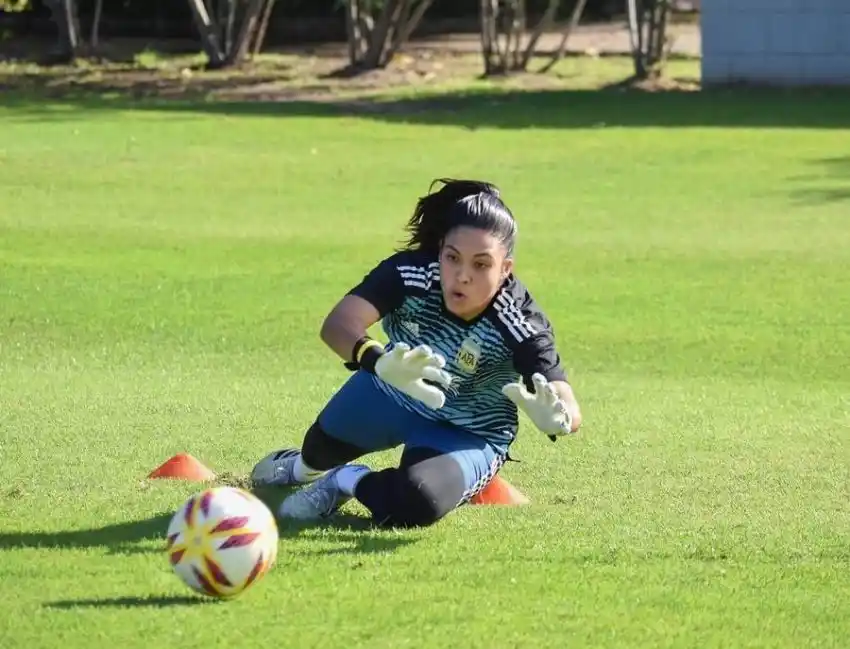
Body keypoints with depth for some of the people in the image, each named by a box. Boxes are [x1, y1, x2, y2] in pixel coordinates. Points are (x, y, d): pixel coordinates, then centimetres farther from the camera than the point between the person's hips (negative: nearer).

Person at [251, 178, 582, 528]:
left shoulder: (520, 324, -35)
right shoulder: (412, 272, -33)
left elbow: (569, 410, -42)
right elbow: (337, 324, -46)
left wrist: (556, 417, -69)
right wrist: (379, 361, -69)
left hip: (465, 435, -3)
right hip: (389, 394, 3)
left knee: (414, 504, -31)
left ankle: (347, 483, 3)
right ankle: (305, 466, 66)